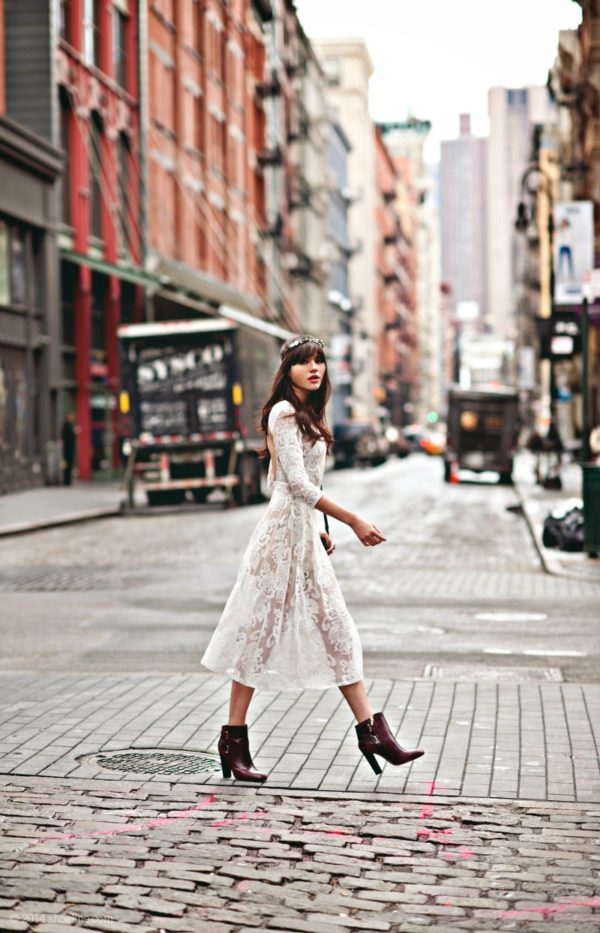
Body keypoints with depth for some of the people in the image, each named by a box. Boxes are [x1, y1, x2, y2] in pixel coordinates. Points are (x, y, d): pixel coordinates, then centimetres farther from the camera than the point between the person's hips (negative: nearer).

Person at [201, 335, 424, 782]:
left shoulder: (307, 415, 16)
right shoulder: (284, 413, -12)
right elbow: (299, 484, -19)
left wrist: (316, 529, 17)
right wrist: (354, 521, -18)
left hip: (304, 535, 10)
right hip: (284, 531, -10)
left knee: (337, 631, 8)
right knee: (261, 634, -3)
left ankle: (372, 732, 10)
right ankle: (234, 742, 5)